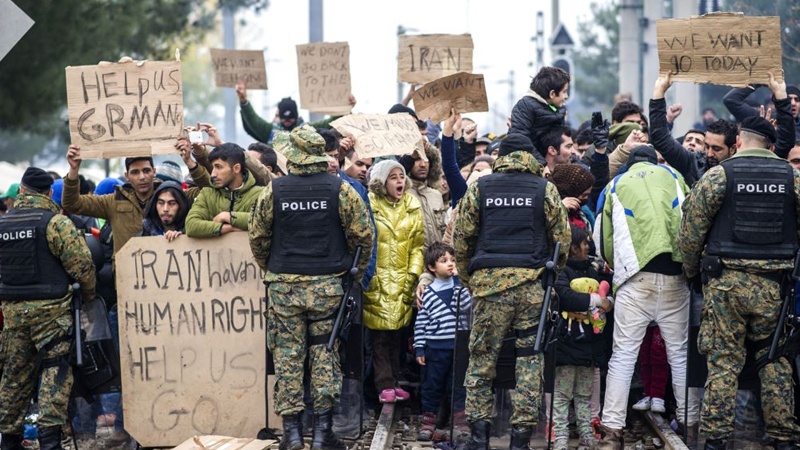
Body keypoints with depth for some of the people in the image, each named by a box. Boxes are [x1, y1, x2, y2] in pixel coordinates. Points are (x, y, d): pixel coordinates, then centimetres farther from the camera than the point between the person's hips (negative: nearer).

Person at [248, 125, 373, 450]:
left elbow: (257, 237, 5)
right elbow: (363, 234, -3)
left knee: (287, 356, 5)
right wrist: (356, 271, 14)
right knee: (325, 354, 6)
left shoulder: (273, 191, -3)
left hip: (284, 286, 0)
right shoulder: (340, 189, -5)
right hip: (328, 285, 0)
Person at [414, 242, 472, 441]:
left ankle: (459, 421, 15)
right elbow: (421, 322, -1)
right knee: (432, 385, 6)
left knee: (458, 384, 8)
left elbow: (467, 305, -12)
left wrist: (458, 283, -17)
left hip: (458, 347, 2)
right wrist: (419, 348, -4)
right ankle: (428, 422, 14)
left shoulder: (459, 288, 5)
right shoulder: (428, 294, -2)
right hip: (436, 348, -2)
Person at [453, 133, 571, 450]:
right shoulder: (545, 189, 4)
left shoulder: (479, 188, 6)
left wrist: (468, 279, 16)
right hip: (532, 284, 0)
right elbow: (562, 239, 4)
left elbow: (461, 239, 6)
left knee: (481, 357, 8)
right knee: (529, 358, 6)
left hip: (488, 281, 0)